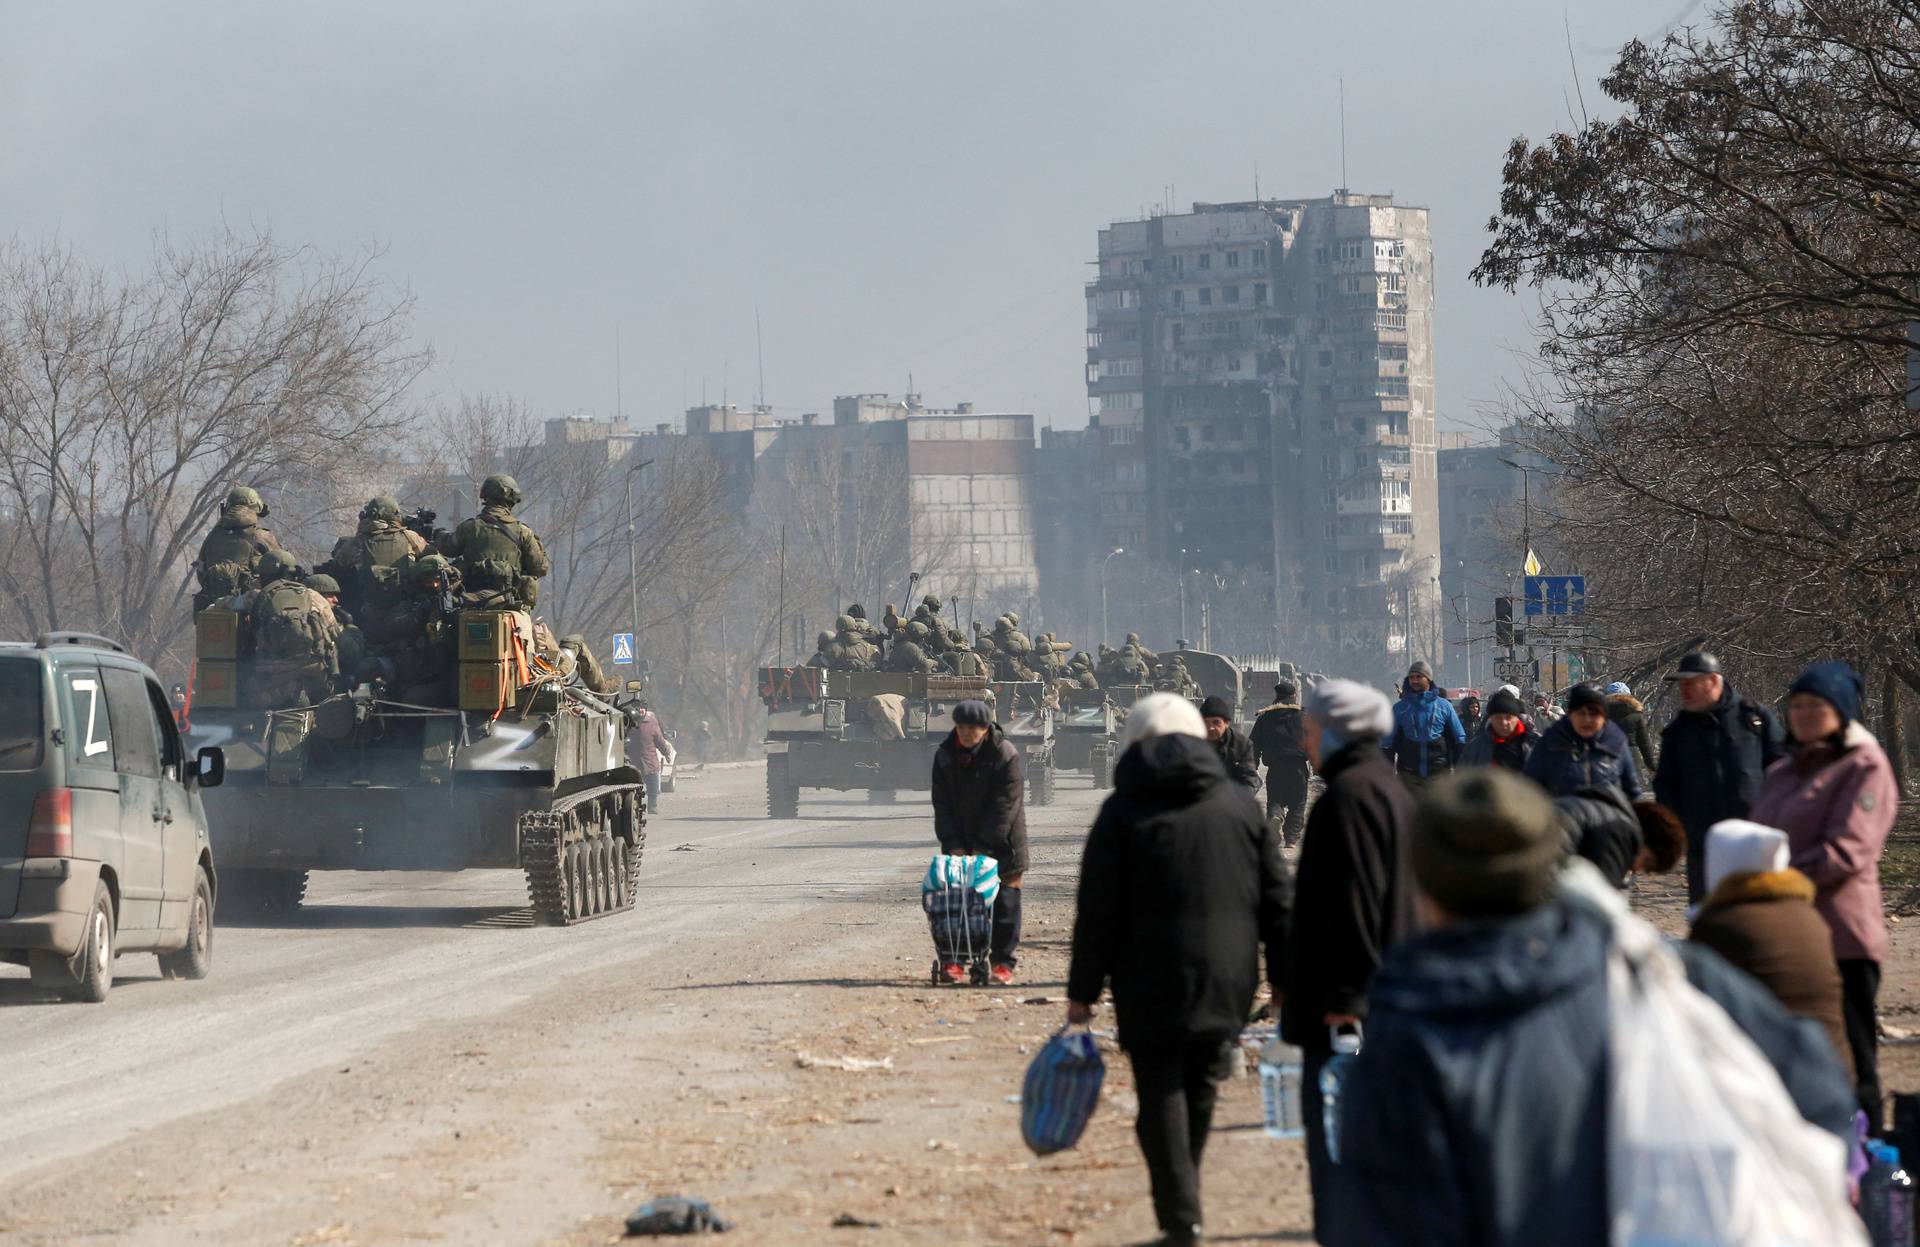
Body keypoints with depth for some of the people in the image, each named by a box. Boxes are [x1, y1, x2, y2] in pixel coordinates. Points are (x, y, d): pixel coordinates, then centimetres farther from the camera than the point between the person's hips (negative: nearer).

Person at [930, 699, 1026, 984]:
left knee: (1004, 903, -1)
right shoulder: (945, 755, -1)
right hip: (960, 841, 3)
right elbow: (942, 804, 0)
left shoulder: (1006, 756, -14)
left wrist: (983, 847, -20)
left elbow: (1004, 806, -16)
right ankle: (954, 959, 4)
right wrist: (953, 843, -12)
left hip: (1000, 843, -3)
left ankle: (1003, 962, 6)